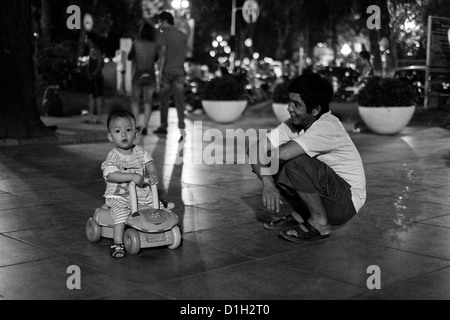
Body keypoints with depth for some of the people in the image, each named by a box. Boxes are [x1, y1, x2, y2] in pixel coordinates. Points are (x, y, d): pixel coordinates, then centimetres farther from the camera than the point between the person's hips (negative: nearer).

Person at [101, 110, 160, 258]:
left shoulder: (140, 151, 6)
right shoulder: (112, 157, -11)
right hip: (119, 196, -5)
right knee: (121, 212, -30)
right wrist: (132, 176, -34)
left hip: (142, 195, 5)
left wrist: (152, 174, -22)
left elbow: (150, 163, 2)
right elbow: (111, 175, -24)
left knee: (159, 207, -3)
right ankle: (118, 244, -22)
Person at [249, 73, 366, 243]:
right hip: (327, 192, 8)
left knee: (297, 164, -31)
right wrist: (268, 184, -23)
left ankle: (319, 224, -11)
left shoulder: (326, 127, -27)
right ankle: (300, 214, 8)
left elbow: (281, 154, -38)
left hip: (347, 201, -7)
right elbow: (256, 150, -9)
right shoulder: (293, 124, -4)